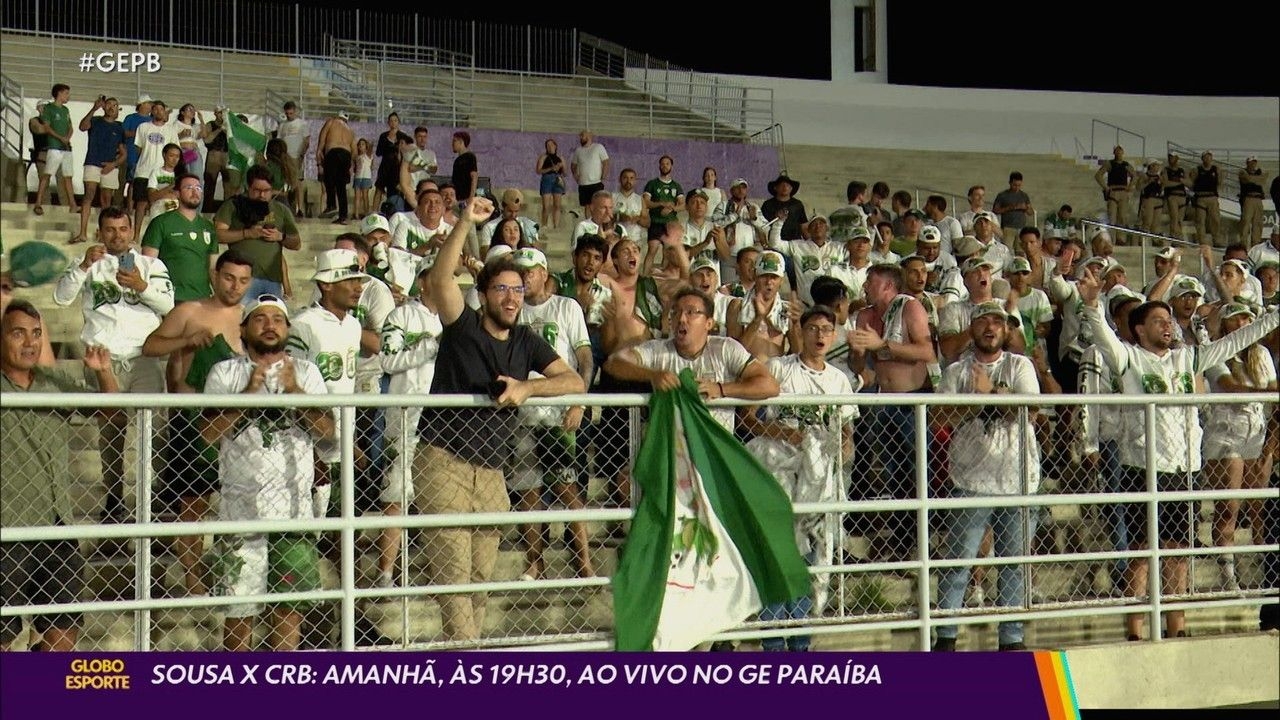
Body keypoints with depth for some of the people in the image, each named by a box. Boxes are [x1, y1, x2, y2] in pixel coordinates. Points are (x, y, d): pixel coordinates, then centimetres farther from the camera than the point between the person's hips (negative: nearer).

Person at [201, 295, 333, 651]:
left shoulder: (306, 372, 12)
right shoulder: (225, 373, 6)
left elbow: (327, 429, 0)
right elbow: (208, 432, -6)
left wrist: (295, 391, -12)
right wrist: (249, 393, -12)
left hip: (295, 507, 2)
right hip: (242, 506, -2)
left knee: (289, 604, 4)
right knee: (239, 608, 0)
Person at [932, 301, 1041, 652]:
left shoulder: (1020, 366, 10)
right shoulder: (957, 371, 8)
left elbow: (1029, 411, -5)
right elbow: (944, 418, -4)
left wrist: (991, 392, -12)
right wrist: (979, 399, -14)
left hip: (1018, 479, 1)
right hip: (971, 480, -1)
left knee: (1015, 563, 5)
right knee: (958, 561, -4)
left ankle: (1011, 636, 13)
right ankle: (945, 636, 0)